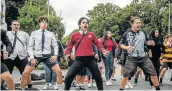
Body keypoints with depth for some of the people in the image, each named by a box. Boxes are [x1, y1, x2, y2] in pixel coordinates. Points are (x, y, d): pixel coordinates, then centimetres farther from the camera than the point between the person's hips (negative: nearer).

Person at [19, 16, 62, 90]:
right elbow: (30, 46, 1)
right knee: (25, 73, -8)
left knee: (59, 71, -8)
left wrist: (55, 55, -11)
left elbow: (55, 46, 7)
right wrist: (32, 57, -11)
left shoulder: (51, 34, 5)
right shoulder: (34, 33, 2)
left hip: (47, 56, 1)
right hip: (36, 56, -1)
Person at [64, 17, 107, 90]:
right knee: (68, 77, -8)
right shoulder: (74, 35, 9)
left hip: (90, 59, 1)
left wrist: (103, 50, -7)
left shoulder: (91, 34, 11)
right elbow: (70, 46, 15)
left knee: (98, 77, 8)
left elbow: (98, 43, 11)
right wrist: (67, 53, -1)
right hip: (79, 59, -1)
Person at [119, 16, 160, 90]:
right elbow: (121, 44, 0)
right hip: (131, 59, -3)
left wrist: (150, 43, -5)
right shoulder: (126, 34, -7)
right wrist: (126, 47, -19)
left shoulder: (143, 33, 2)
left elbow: (146, 42, 17)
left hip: (144, 58, 3)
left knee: (153, 73, 5)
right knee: (125, 75, -4)